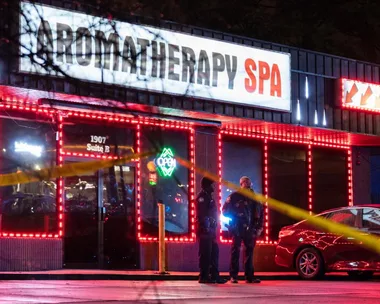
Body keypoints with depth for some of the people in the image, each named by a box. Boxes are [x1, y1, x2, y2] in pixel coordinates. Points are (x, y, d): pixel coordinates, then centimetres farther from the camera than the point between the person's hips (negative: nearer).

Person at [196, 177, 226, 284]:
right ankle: (204, 276, -5)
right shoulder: (202, 196, -10)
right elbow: (201, 213, -19)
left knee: (214, 252, 10)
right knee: (205, 253, -8)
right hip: (205, 230, -10)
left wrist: (213, 227, 21)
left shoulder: (208, 197, 21)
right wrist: (206, 226, -23)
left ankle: (214, 275, 14)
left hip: (210, 230, 10)